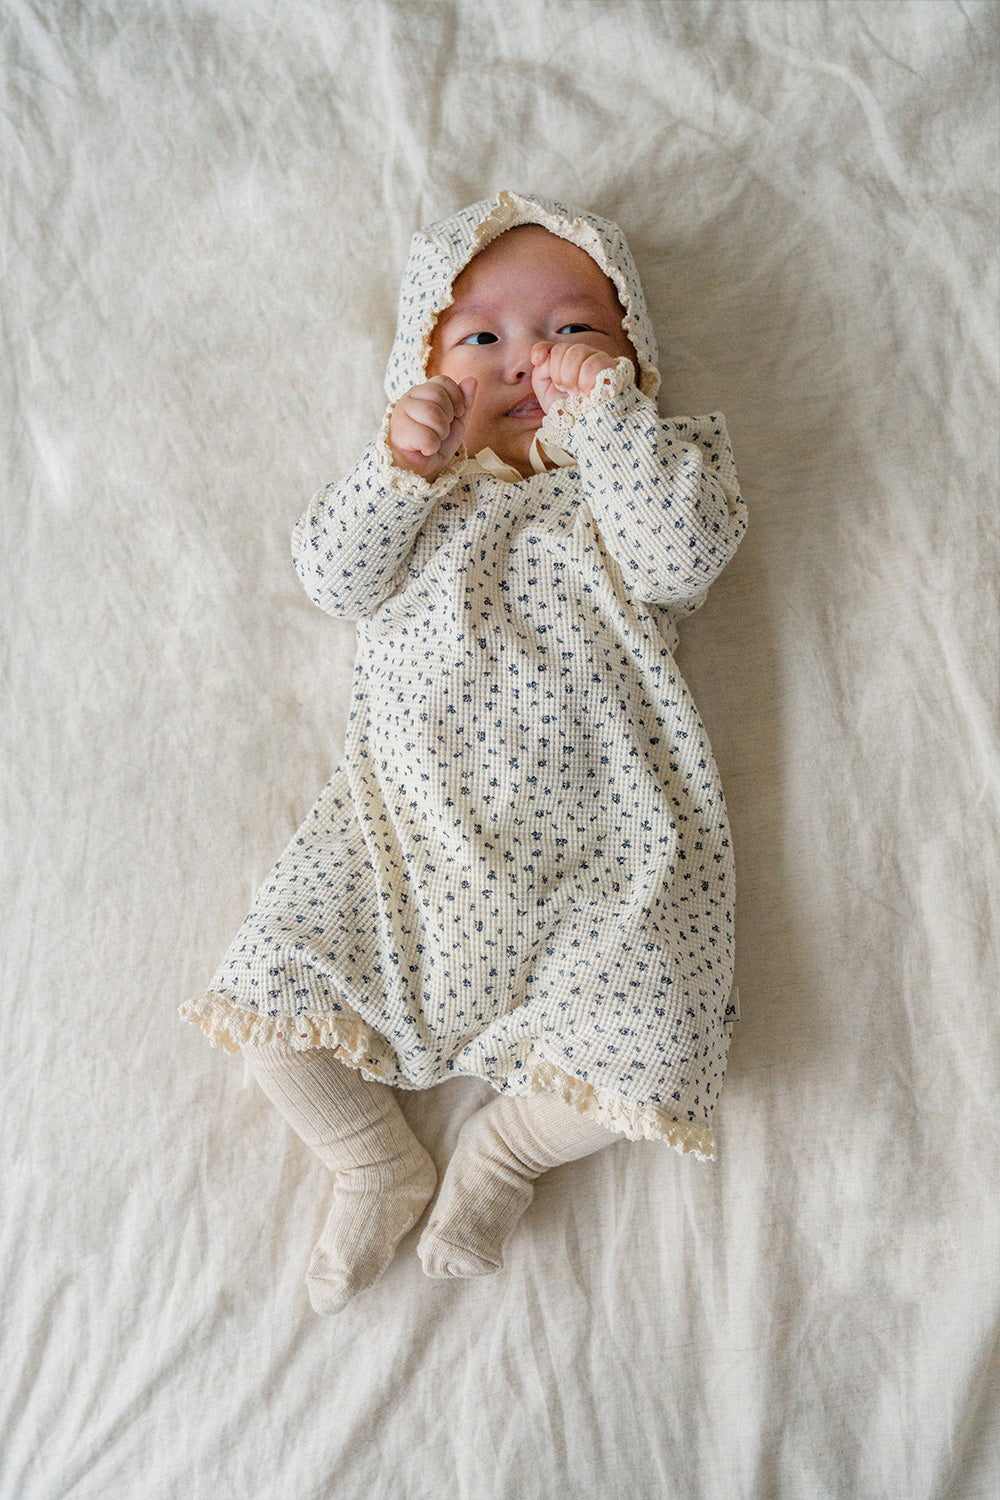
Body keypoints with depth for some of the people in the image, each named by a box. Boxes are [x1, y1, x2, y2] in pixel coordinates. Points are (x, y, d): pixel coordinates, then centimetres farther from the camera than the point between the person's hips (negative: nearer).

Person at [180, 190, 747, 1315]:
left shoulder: (647, 465, 12)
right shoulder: (416, 476, 15)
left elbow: (683, 558, -9)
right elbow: (333, 577, -2)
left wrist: (607, 415, -12)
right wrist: (403, 465, -17)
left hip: (590, 841, -1)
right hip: (408, 821, 2)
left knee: (645, 1049, -14)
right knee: (271, 986, -7)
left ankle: (502, 1153, 18)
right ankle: (379, 1167, 20)